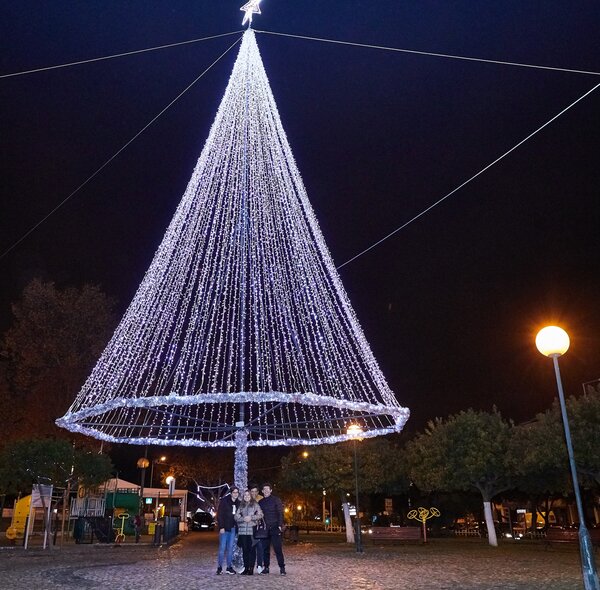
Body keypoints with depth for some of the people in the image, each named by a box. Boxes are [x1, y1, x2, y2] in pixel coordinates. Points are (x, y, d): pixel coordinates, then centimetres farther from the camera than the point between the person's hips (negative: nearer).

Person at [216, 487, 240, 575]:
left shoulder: (238, 503, 9)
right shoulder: (224, 501, -5)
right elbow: (219, 514, -8)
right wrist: (221, 527, -14)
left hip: (233, 528, 4)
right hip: (224, 528, -4)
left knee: (230, 548, 7)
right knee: (222, 547, -4)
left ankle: (229, 567, 12)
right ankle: (219, 567, 2)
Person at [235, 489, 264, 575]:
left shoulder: (255, 504, 7)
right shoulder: (241, 505, 15)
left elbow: (260, 515, -2)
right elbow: (236, 517, 7)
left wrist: (251, 517, -12)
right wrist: (243, 519, -10)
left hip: (252, 530, -3)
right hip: (242, 530, 3)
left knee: (252, 549, -3)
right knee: (245, 550, 4)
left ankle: (251, 568, 1)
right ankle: (246, 568, 12)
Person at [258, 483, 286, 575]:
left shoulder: (276, 500, 2)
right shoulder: (260, 502, 13)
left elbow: (280, 513, -2)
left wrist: (280, 525, -11)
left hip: (275, 528, -4)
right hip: (265, 529, 4)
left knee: (278, 548, -7)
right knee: (265, 549, 5)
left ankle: (282, 568, -3)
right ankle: (266, 567, 14)